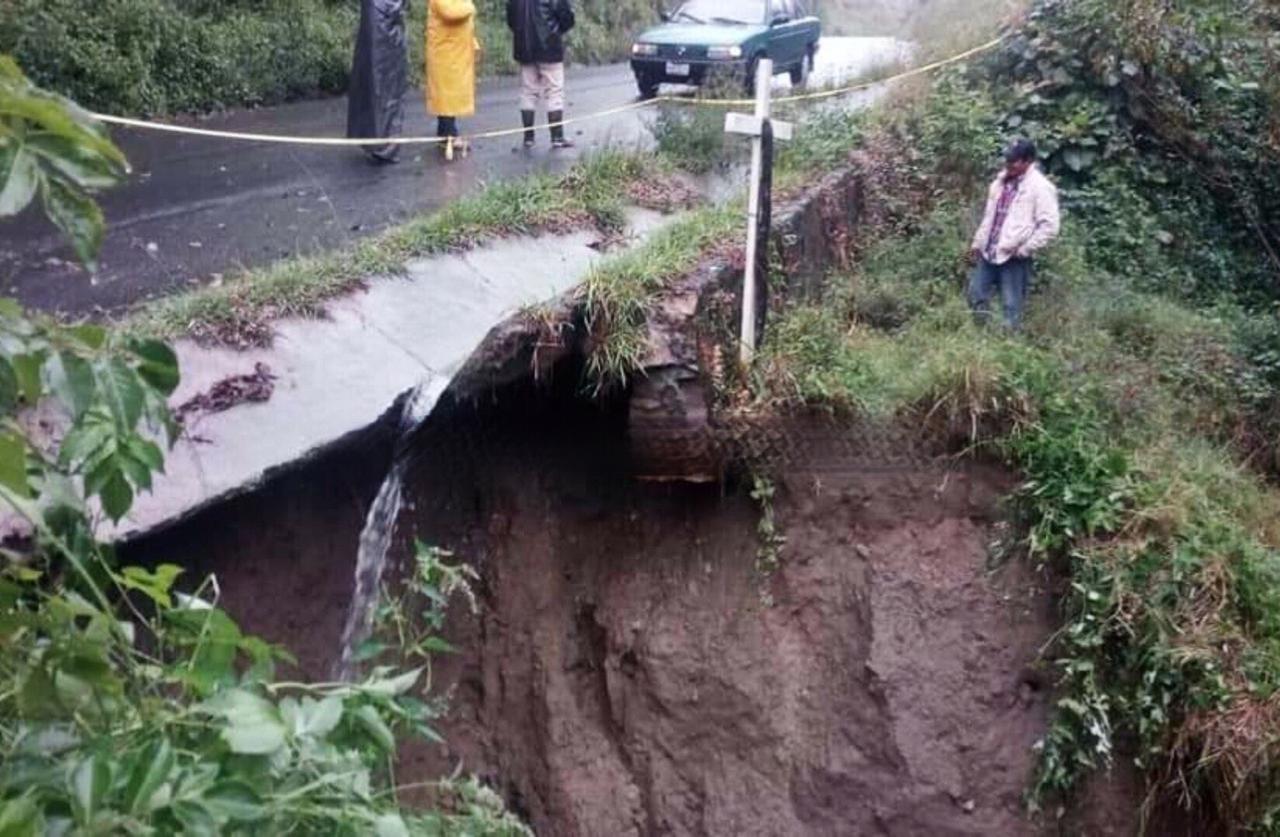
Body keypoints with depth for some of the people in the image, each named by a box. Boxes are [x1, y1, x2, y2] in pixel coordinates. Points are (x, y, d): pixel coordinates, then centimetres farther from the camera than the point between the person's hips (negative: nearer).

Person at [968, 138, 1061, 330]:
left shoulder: (1040, 187, -12)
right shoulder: (1001, 181, 11)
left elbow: (1049, 226, -16)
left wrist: (1024, 250, -16)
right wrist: (978, 243, 19)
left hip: (1014, 257, -7)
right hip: (988, 252, 8)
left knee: (1011, 305, -1)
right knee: (976, 295, 12)